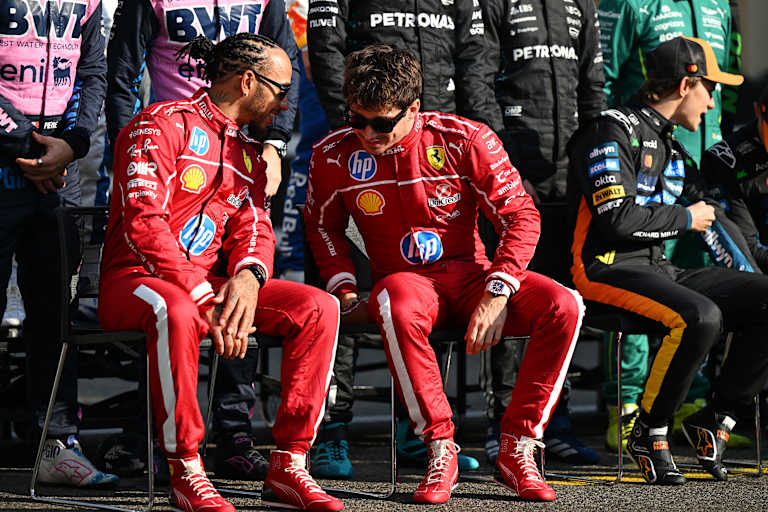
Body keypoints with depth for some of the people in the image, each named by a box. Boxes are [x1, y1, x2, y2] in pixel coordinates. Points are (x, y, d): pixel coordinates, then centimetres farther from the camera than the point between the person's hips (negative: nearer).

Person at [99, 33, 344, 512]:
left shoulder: (248, 153, 19)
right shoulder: (163, 124, -6)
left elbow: (254, 228, 8)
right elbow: (144, 221, -17)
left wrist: (248, 277, -17)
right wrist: (203, 298, -25)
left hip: (209, 284, 7)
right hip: (135, 279, -7)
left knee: (319, 307, -13)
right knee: (177, 311, -42)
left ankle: (289, 466, -15)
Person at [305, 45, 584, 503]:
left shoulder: (466, 140, -10)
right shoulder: (335, 156, -4)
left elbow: (521, 217, -8)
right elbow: (323, 226, 15)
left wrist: (496, 294, -19)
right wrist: (345, 291, 0)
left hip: (471, 277, 1)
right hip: (405, 278, -1)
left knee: (564, 306, -26)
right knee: (398, 306, -40)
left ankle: (516, 450, -19)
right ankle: (441, 451, -30)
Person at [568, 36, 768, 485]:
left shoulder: (670, 146, 21)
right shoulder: (614, 131, -9)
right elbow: (617, 218, -19)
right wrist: (686, 219, -7)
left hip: (661, 270, 9)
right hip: (609, 269, -9)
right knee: (699, 315, -35)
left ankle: (715, 418, -2)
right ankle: (649, 432, -18)